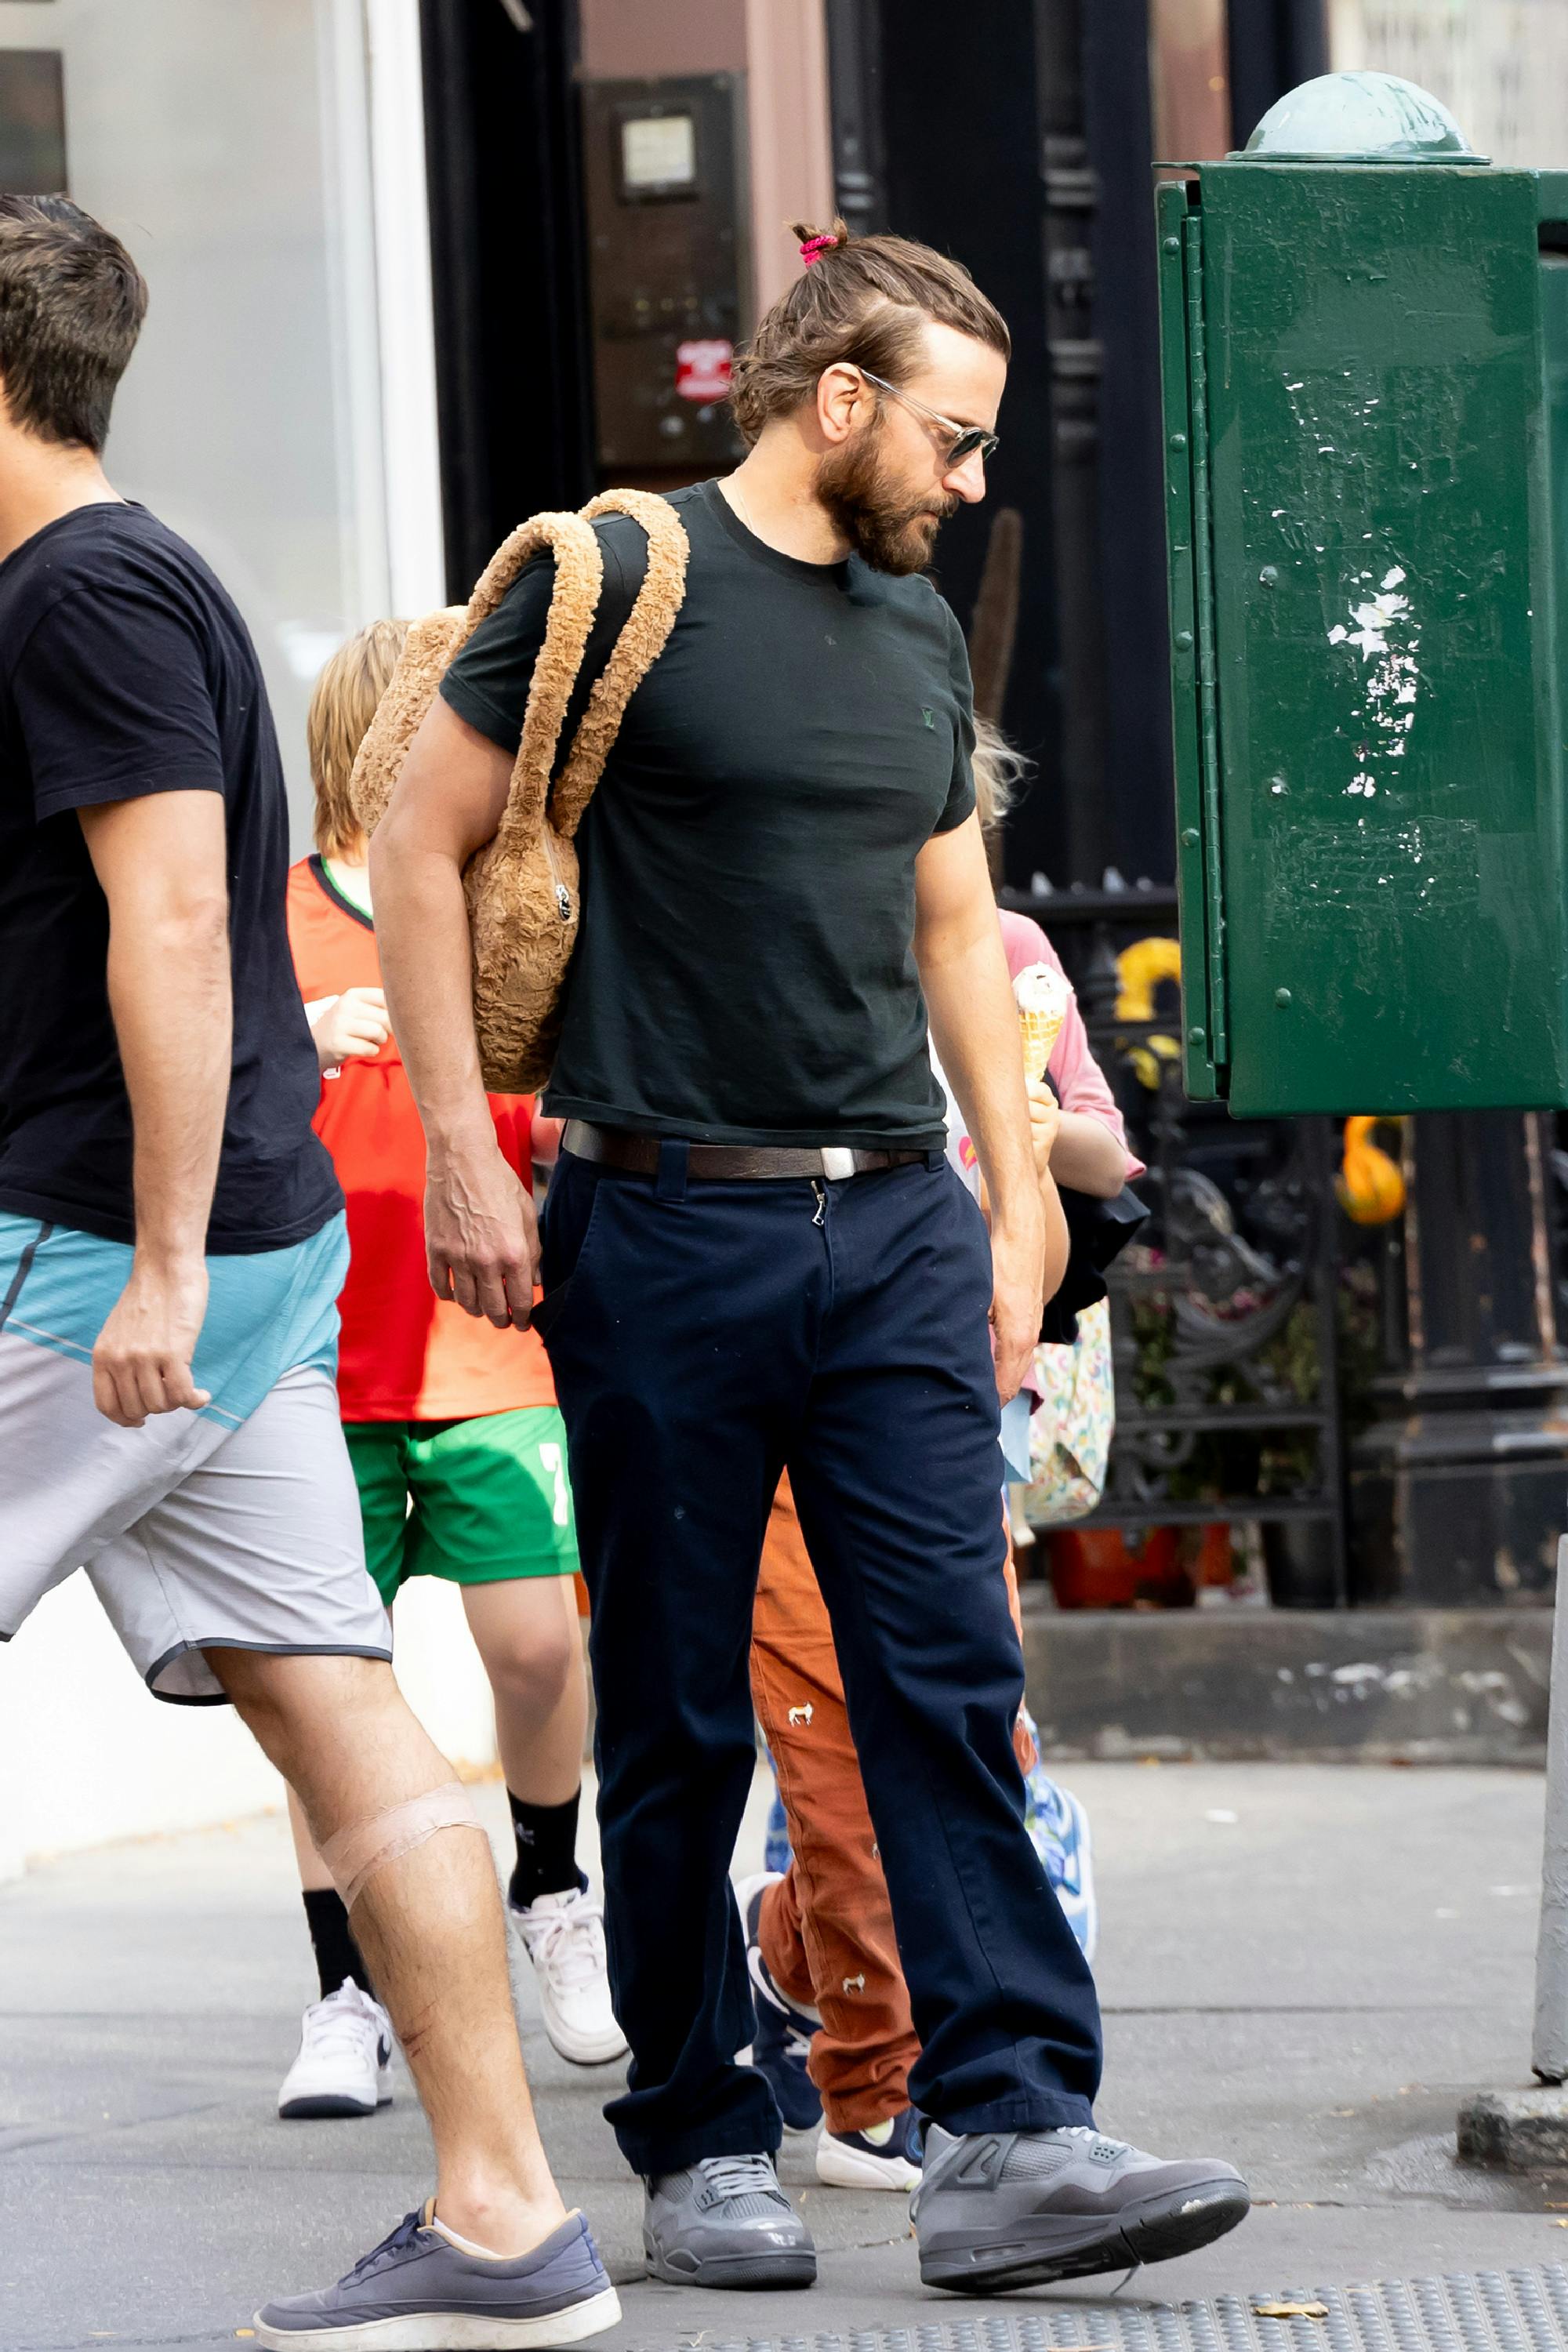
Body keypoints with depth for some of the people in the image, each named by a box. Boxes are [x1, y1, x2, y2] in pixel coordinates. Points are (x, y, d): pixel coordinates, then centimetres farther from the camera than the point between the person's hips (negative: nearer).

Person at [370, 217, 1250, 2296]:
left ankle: (1012, 2139, -9)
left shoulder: (918, 633, 16)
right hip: (667, 1229, -5)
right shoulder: (617, 584, -3)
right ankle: (700, 2148, 12)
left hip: (895, 1226, 5)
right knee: (678, 1720, 2)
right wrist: (464, 1153, -8)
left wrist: (1013, 1207, 16)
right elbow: (420, 846, -2)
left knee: (951, 1676, -5)